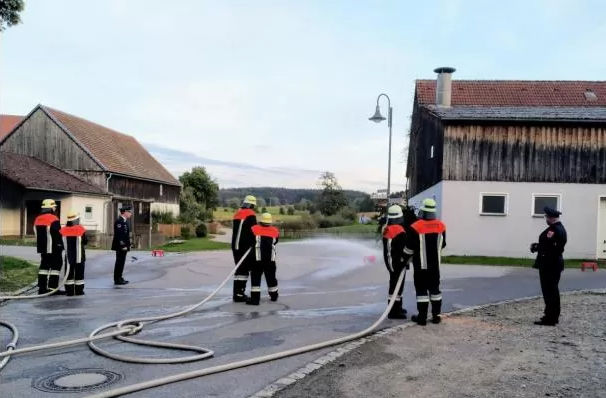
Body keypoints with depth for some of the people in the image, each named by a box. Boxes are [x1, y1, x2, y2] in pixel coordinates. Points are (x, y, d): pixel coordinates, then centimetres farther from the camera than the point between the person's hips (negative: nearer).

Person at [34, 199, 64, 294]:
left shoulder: (37, 219, 11)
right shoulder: (54, 220, -16)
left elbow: (37, 234, 17)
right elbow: (57, 235, -18)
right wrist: (60, 246, -8)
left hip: (42, 248, 8)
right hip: (53, 249, -8)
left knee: (44, 266, 13)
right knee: (56, 266, -1)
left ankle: (41, 288, 14)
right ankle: (52, 287, -6)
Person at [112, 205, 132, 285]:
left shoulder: (124, 221, 15)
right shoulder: (119, 221, -17)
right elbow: (119, 235, -22)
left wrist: (128, 245, 17)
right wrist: (123, 245, -23)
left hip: (124, 246, 10)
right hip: (120, 246, -10)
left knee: (121, 263, 15)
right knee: (120, 263, -5)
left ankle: (119, 278, 22)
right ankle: (117, 280, 0)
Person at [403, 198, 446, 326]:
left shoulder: (415, 227, -15)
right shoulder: (441, 226, 1)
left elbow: (409, 248, -11)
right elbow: (442, 244, 13)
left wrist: (405, 260, 5)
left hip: (421, 265, -4)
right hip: (435, 264, 4)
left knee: (421, 290, 1)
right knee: (435, 289, 14)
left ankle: (422, 317, 2)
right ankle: (436, 315, 16)